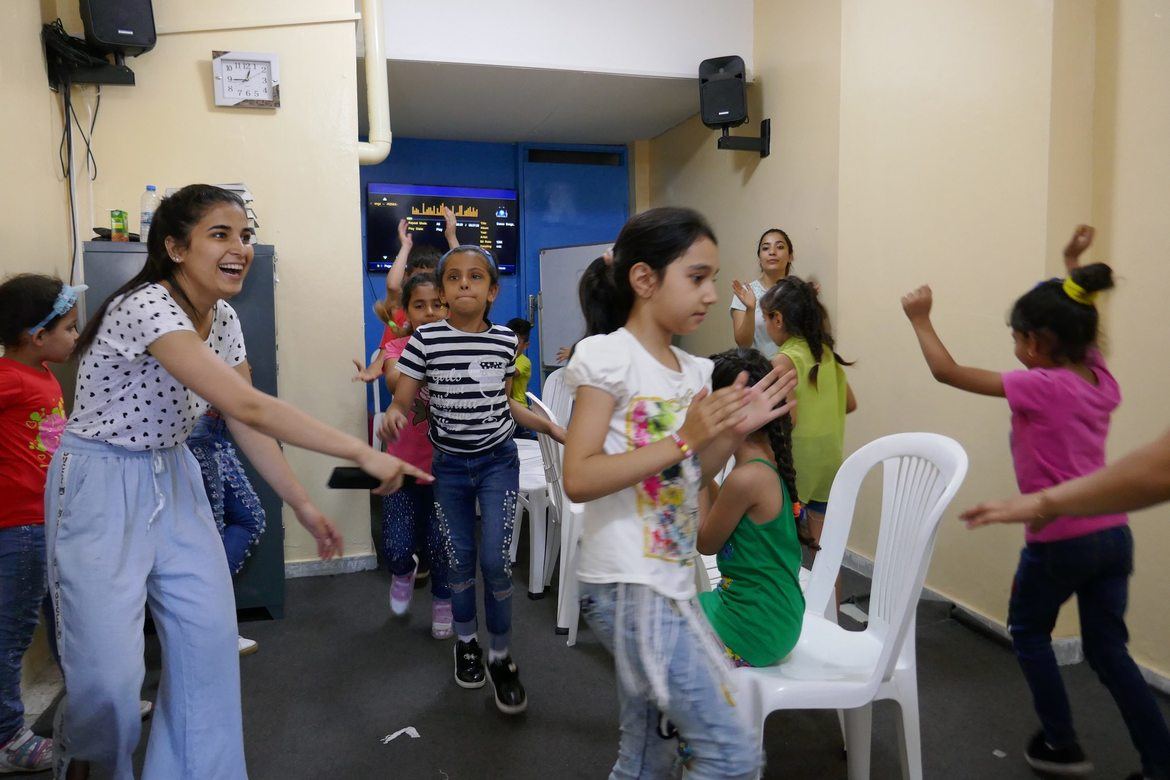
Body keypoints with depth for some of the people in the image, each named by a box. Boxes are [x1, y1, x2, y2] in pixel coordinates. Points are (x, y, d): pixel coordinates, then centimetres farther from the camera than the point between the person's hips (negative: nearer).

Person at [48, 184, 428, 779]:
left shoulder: (223, 319, 0)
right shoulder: (147, 306, -25)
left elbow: (246, 424, 4)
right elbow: (247, 407, -34)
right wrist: (361, 454, -34)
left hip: (173, 479, 7)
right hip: (101, 487, -7)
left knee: (210, 641, 1)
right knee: (110, 670, -7)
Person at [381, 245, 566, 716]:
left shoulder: (505, 340, -3)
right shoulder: (425, 339, -10)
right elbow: (402, 400, -8)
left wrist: (550, 428, 4)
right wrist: (392, 415, -30)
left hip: (498, 462, 0)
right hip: (449, 465, 0)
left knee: (496, 562, -4)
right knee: (460, 561, 11)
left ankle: (501, 657, 16)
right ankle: (466, 643, 36)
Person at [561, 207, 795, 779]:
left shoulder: (694, 371, 10)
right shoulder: (607, 355, -12)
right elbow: (578, 479, -20)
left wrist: (733, 433, -1)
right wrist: (682, 441, -23)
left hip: (672, 582, 8)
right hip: (629, 586, -8)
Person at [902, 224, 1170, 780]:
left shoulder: (1040, 387, -20)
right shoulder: (1102, 381, 0)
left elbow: (947, 372, -16)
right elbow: (1079, 327, 21)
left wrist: (920, 319, -4)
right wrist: (1074, 268, 20)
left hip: (1061, 541, -7)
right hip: (1114, 534, 7)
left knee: (1028, 633, 17)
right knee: (1109, 650, 15)